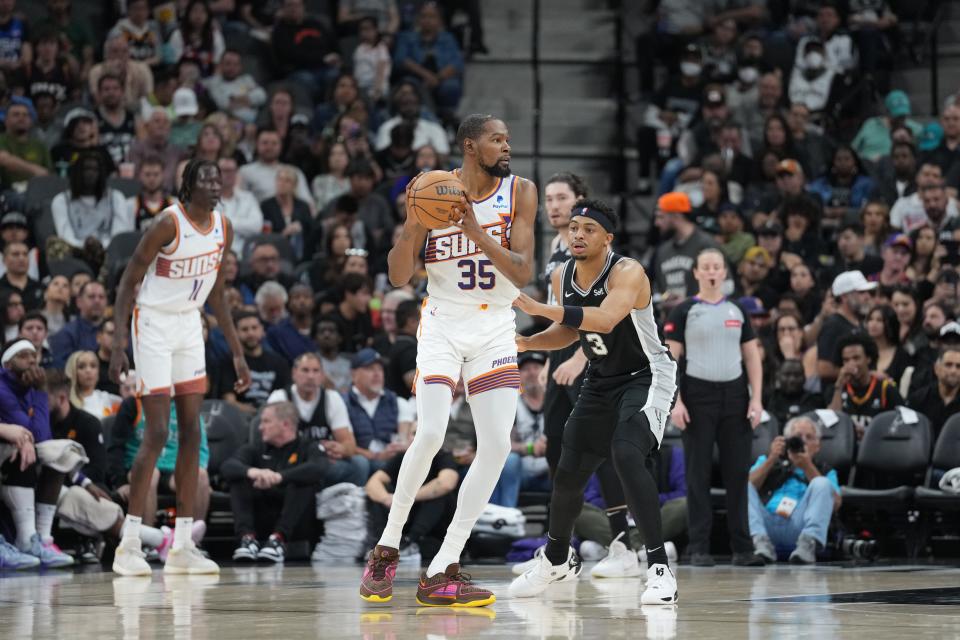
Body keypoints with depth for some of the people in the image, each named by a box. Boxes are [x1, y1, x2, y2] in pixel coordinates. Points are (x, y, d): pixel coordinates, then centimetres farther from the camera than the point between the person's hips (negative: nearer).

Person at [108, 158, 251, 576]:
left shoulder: (223, 228, 3)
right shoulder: (169, 224, -18)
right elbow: (128, 282, -15)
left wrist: (237, 353, 13)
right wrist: (118, 346, -21)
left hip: (190, 326, 7)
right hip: (154, 324, -7)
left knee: (191, 432, 3)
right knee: (157, 434, -11)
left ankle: (182, 546, 6)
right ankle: (129, 546, -5)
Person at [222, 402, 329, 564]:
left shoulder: (308, 447, 6)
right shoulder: (256, 449, 16)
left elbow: (319, 468, -20)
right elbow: (228, 466, -5)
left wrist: (280, 477, -35)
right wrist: (251, 472, -28)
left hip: (296, 525, -3)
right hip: (261, 523, 3)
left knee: (304, 481, -24)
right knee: (239, 480, -13)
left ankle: (279, 538, -37)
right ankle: (247, 537, -34)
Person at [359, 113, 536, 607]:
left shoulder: (520, 193, -2)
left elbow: (523, 274, -11)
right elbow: (399, 278, -7)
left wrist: (476, 231, -24)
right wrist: (412, 224, -24)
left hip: (495, 329, 2)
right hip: (442, 325, -2)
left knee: (497, 445, -10)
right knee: (431, 434, -20)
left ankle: (441, 573, -6)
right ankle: (387, 549, 0)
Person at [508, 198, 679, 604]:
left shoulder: (627, 273, -24)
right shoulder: (562, 277, -2)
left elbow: (605, 319, -44)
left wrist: (542, 310, -50)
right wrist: (528, 343, -3)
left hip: (646, 376, -7)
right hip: (601, 382, 7)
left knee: (627, 454, -30)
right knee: (569, 472, 10)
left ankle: (659, 568, -26)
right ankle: (557, 559, 39)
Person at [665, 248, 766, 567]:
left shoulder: (737, 311, 12)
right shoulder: (684, 311, 1)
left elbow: (752, 357, 12)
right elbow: (670, 358, -3)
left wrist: (756, 398, 2)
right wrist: (675, 401, -12)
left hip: (734, 395, 3)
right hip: (698, 394, -3)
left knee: (737, 472, 2)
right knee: (698, 473, -1)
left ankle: (742, 547, 7)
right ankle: (699, 548, 3)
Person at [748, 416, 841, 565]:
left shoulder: (824, 470, 26)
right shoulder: (767, 460, 29)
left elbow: (835, 504, 4)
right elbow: (749, 488, 9)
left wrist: (807, 467, -2)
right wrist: (771, 460, -1)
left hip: (799, 527, -1)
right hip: (767, 523, 1)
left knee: (822, 484, -20)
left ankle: (808, 544, -39)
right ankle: (761, 543, -38)